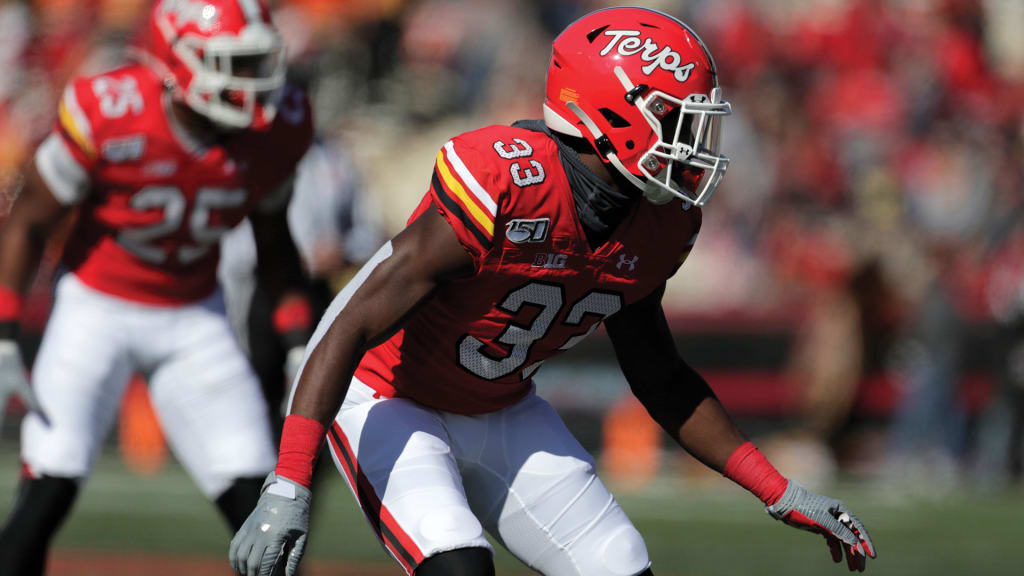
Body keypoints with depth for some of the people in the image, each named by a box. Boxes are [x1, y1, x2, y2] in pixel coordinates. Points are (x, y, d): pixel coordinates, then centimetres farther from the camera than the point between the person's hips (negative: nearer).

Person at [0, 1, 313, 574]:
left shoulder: (277, 130, -13)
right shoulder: (106, 115, -26)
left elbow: (273, 237, 7)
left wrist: (299, 331, 0)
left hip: (195, 318, 3)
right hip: (96, 307, -3)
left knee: (255, 500, -6)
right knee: (48, 491, -14)